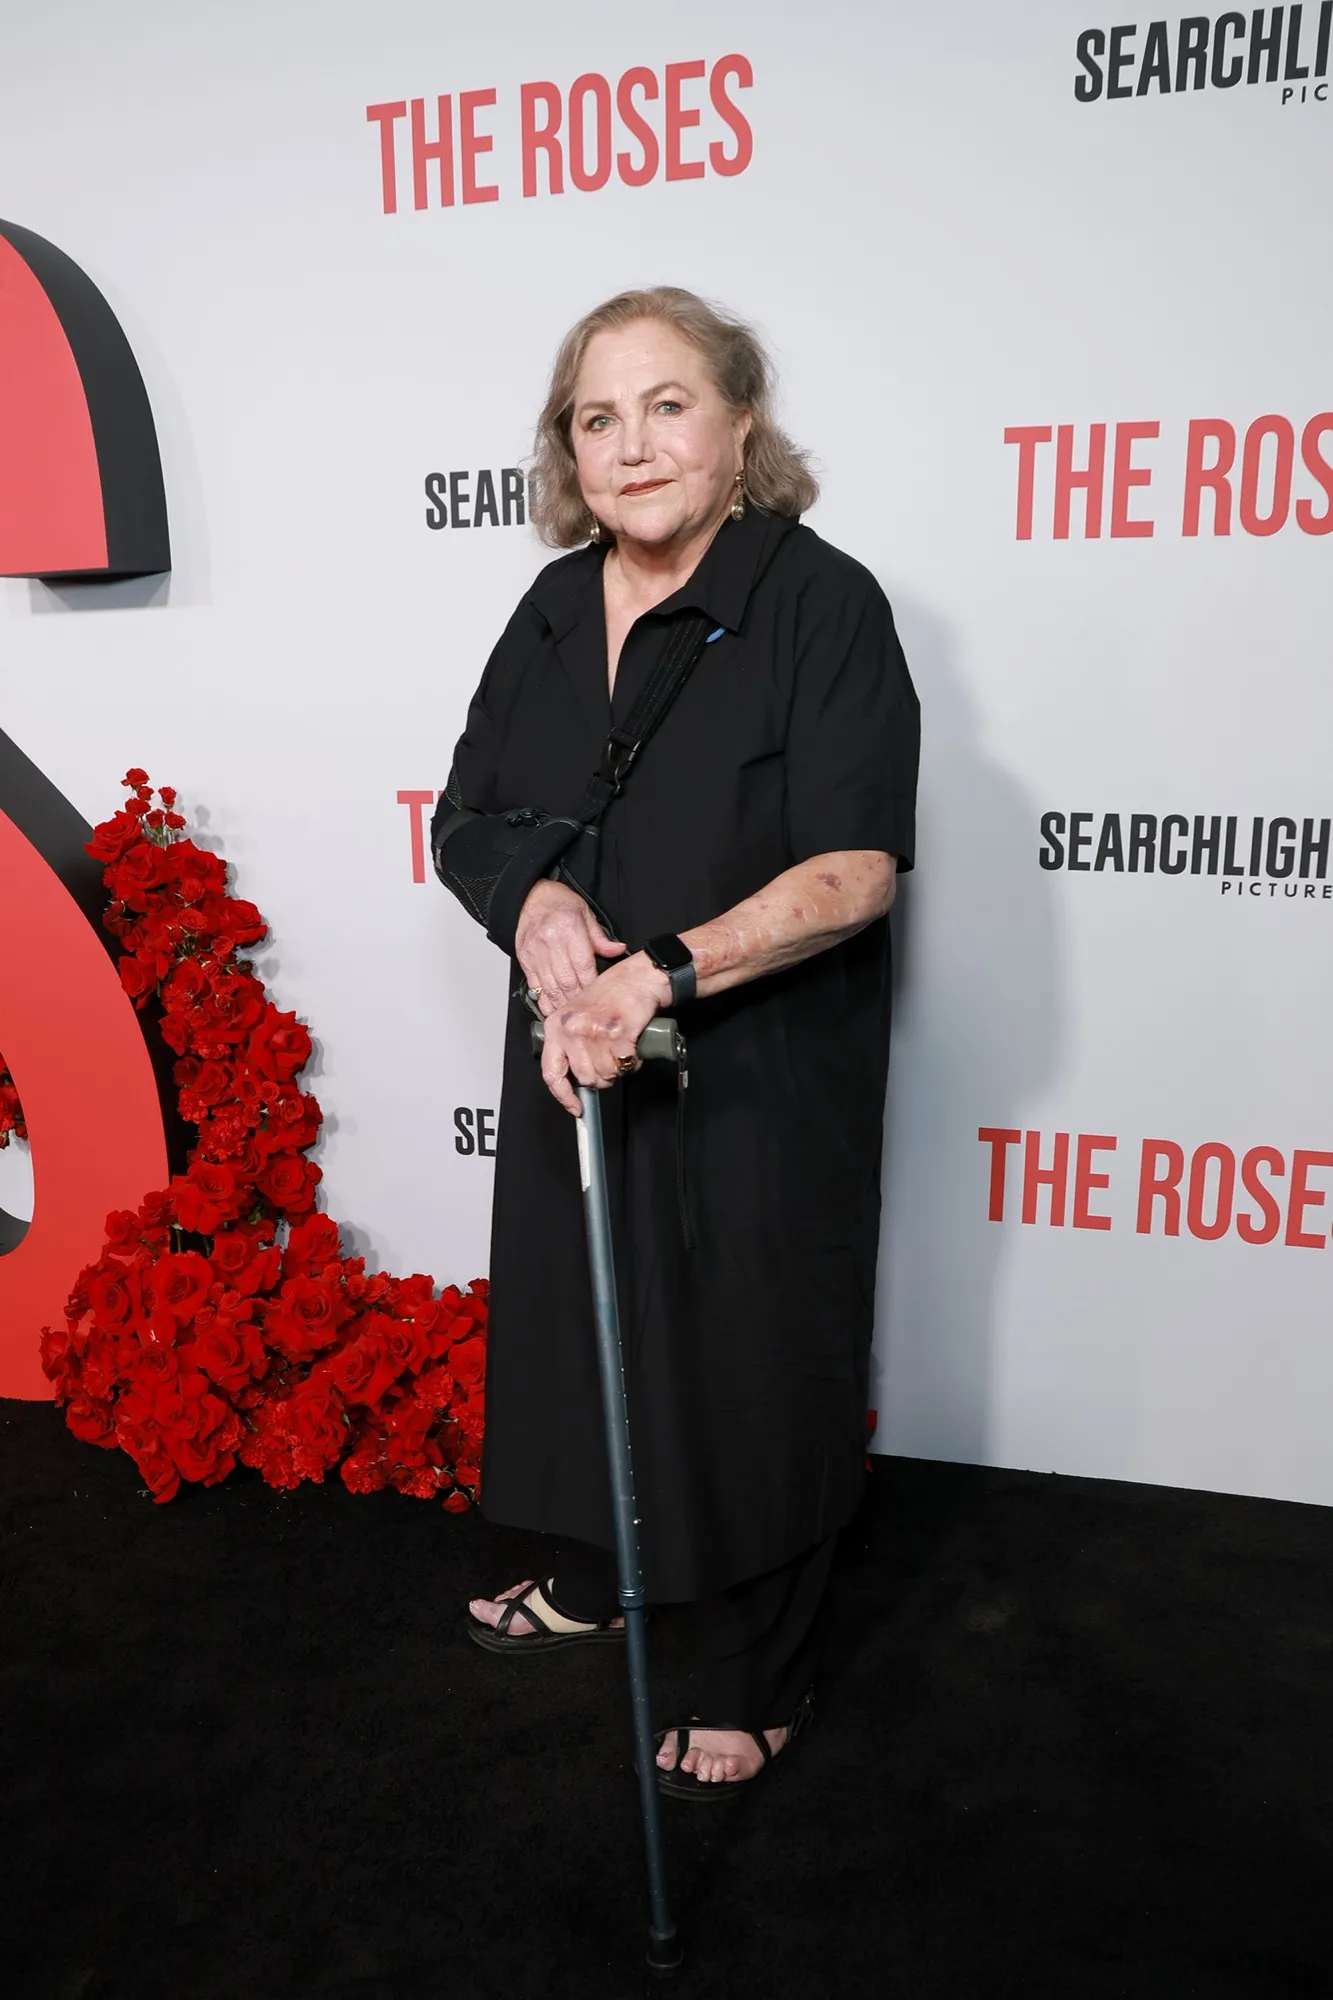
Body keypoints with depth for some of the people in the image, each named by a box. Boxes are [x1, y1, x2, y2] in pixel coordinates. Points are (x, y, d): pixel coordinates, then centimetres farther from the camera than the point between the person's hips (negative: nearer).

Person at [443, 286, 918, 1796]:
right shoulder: (554, 611, 7)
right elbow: (475, 813, 10)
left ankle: (756, 1687, 33)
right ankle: (591, 1581, 48)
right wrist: (538, 900, -12)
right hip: (576, 1063, 6)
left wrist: (663, 974, -27)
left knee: (745, 1366, 8)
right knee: (581, 1328, 20)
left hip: (760, 1078, -6)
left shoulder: (821, 602, -13)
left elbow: (854, 869, -18)